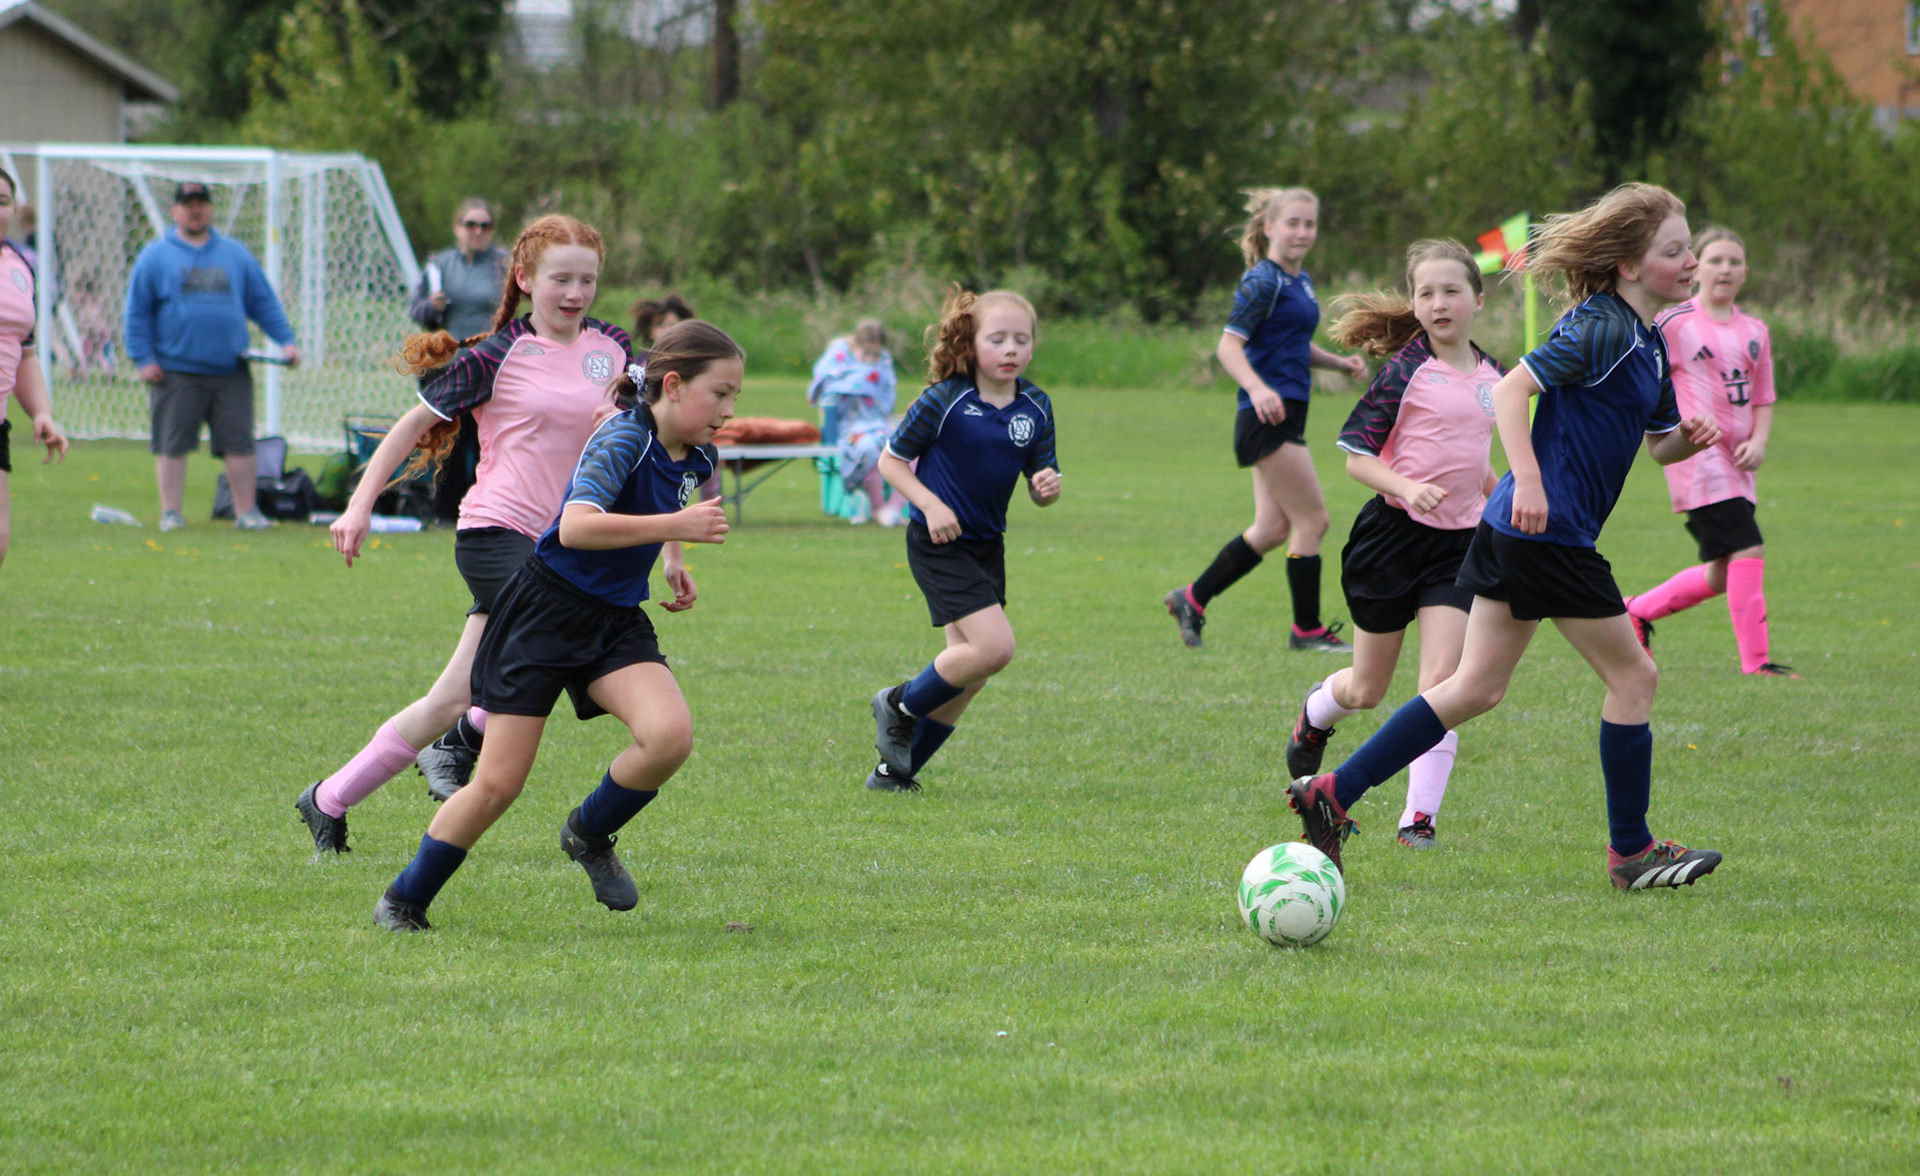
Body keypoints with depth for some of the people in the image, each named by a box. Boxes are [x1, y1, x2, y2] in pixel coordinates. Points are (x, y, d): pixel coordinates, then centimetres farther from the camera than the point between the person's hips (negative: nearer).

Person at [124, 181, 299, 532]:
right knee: (172, 444, -1)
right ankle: (171, 512, 6)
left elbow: (263, 302, 15)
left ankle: (246, 510, 9)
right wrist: (143, 358, -5)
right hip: (176, 372, -2)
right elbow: (137, 312, 4)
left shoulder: (236, 254, 13)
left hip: (231, 372, 2)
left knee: (240, 443, 1)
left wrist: (285, 340, 5)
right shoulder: (155, 257, 5)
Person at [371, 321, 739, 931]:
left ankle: (589, 834, 6)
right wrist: (678, 526, -37)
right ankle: (404, 901, 14)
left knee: (670, 734, -22)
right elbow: (575, 527, -38)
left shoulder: (694, 458, 3)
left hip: (616, 619, 6)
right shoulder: (623, 441, -21)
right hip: (546, 609, -6)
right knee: (499, 784, -6)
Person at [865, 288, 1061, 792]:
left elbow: (1040, 487, 8)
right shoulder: (944, 402, -14)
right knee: (994, 646, -20)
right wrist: (931, 504, -20)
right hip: (938, 543, -7)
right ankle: (900, 706, 3)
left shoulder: (1036, 408, 1)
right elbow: (891, 460, -6)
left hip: (987, 544, 7)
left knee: (967, 672, 7)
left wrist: (1047, 487, -16)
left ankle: (895, 770, 20)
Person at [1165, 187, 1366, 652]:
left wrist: (1339, 362, 12)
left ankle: (1192, 599, 20)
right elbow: (1229, 345, -20)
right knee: (1312, 520, -5)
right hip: (1268, 417, -10)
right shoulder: (1262, 282, -11)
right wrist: (1257, 388, -36)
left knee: (1272, 529, 11)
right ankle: (1307, 630, 4)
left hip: (1287, 416, 10)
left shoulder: (1301, 281, 16)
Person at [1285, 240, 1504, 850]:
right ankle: (1316, 712, 46)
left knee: (1442, 680, -13)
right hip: (1393, 532, -3)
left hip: (1459, 542, 3)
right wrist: (1408, 489, -26)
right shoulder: (1405, 371, -9)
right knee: (1367, 691, 11)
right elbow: (1357, 456, -10)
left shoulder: (1492, 377, 9)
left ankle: (1420, 816, -10)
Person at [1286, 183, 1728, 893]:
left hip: (1517, 529, 10)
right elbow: (1511, 389, -20)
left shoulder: (1648, 345, 17)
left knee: (1478, 687, 11)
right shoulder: (1602, 328, -13)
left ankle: (1334, 794, 9)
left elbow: (1661, 446, 27)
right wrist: (1528, 480, -28)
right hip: (1549, 533, -10)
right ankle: (1631, 852, 11)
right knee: (1632, 677, 1)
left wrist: (1689, 439, 4)